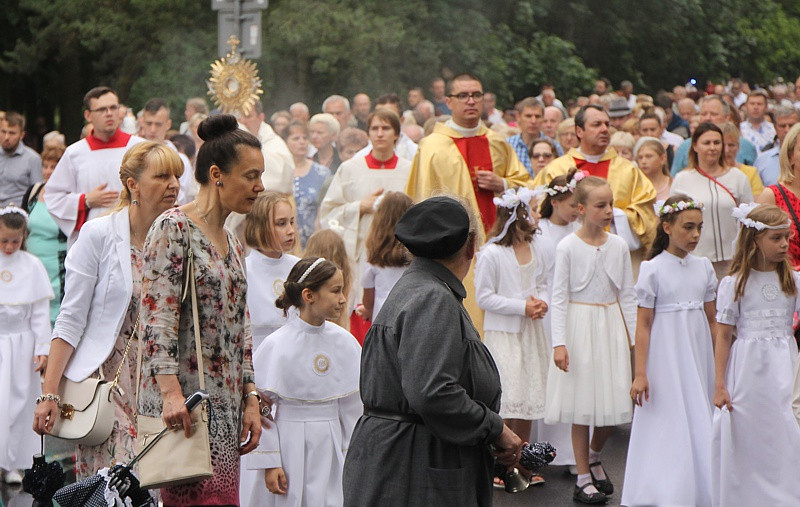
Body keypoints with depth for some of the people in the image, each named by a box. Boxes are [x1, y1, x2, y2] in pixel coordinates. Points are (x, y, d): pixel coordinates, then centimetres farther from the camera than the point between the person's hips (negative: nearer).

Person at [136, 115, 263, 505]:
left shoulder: (231, 243, 19)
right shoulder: (173, 229, -7)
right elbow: (157, 317, -16)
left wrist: (250, 399, 13)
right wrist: (170, 391, -24)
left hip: (225, 405, 8)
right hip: (183, 400, -8)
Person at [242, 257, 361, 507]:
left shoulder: (344, 342, 4)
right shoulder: (277, 346, -8)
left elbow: (352, 407, 10)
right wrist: (269, 463, -8)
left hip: (331, 449, 4)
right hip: (290, 447, -3)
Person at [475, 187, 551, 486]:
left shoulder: (535, 250, 6)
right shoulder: (491, 254, -15)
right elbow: (484, 298, -14)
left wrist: (542, 302, -6)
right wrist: (523, 307, -16)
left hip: (531, 332, 6)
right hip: (503, 334, -6)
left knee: (529, 396, 9)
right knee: (506, 399, -8)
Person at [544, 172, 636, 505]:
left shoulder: (618, 245, 2)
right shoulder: (567, 247, -7)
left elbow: (627, 294, 6)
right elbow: (559, 297, -7)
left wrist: (633, 336, 4)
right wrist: (558, 343, -12)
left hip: (611, 327, 3)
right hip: (579, 325, -3)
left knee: (613, 401, 4)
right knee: (581, 404, 2)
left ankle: (594, 454, 32)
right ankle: (583, 478, 12)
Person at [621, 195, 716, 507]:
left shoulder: (703, 267, 7)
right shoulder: (653, 269, -7)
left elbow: (712, 319, 13)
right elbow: (644, 323, -8)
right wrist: (639, 374, -11)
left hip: (699, 358, 5)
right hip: (666, 357, -5)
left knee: (699, 425, 6)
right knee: (668, 429, -4)